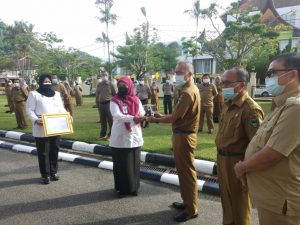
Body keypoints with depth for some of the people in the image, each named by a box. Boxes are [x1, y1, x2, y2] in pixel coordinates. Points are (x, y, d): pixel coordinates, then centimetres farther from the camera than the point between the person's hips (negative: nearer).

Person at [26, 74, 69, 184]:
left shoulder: (56, 94, 17)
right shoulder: (34, 94, 3)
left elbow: (61, 108, 14)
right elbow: (29, 110, -4)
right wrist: (36, 120, -22)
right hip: (41, 129, -4)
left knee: (54, 150, 10)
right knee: (43, 152, 1)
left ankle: (53, 172, 24)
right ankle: (45, 175, 12)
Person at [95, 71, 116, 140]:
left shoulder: (110, 84, 2)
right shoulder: (99, 84, 13)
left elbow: (114, 94, 1)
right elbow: (97, 94, 16)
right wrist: (97, 103, 12)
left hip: (109, 103, -4)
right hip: (101, 103, 4)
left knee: (110, 119, -3)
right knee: (102, 120, 10)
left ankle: (111, 134, 6)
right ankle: (103, 134, 20)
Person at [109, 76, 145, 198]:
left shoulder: (136, 100, 8)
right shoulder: (114, 101, -1)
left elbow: (142, 114, -3)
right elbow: (117, 115, -18)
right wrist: (133, 118, -31)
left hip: (134, 136, 3)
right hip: (119, 137, -2)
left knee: (134, 163, 9)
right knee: (120, 164, 4)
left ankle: (133, 187, 24)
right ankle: (121, 188, 18)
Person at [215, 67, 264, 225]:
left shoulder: (250, 109, -23)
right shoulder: (228, 104, 7)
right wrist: (220, 156, 17)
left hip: (236, 161, -9)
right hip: (222, 158, 9)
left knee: (239, 201, 12)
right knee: (226, 197, 24)